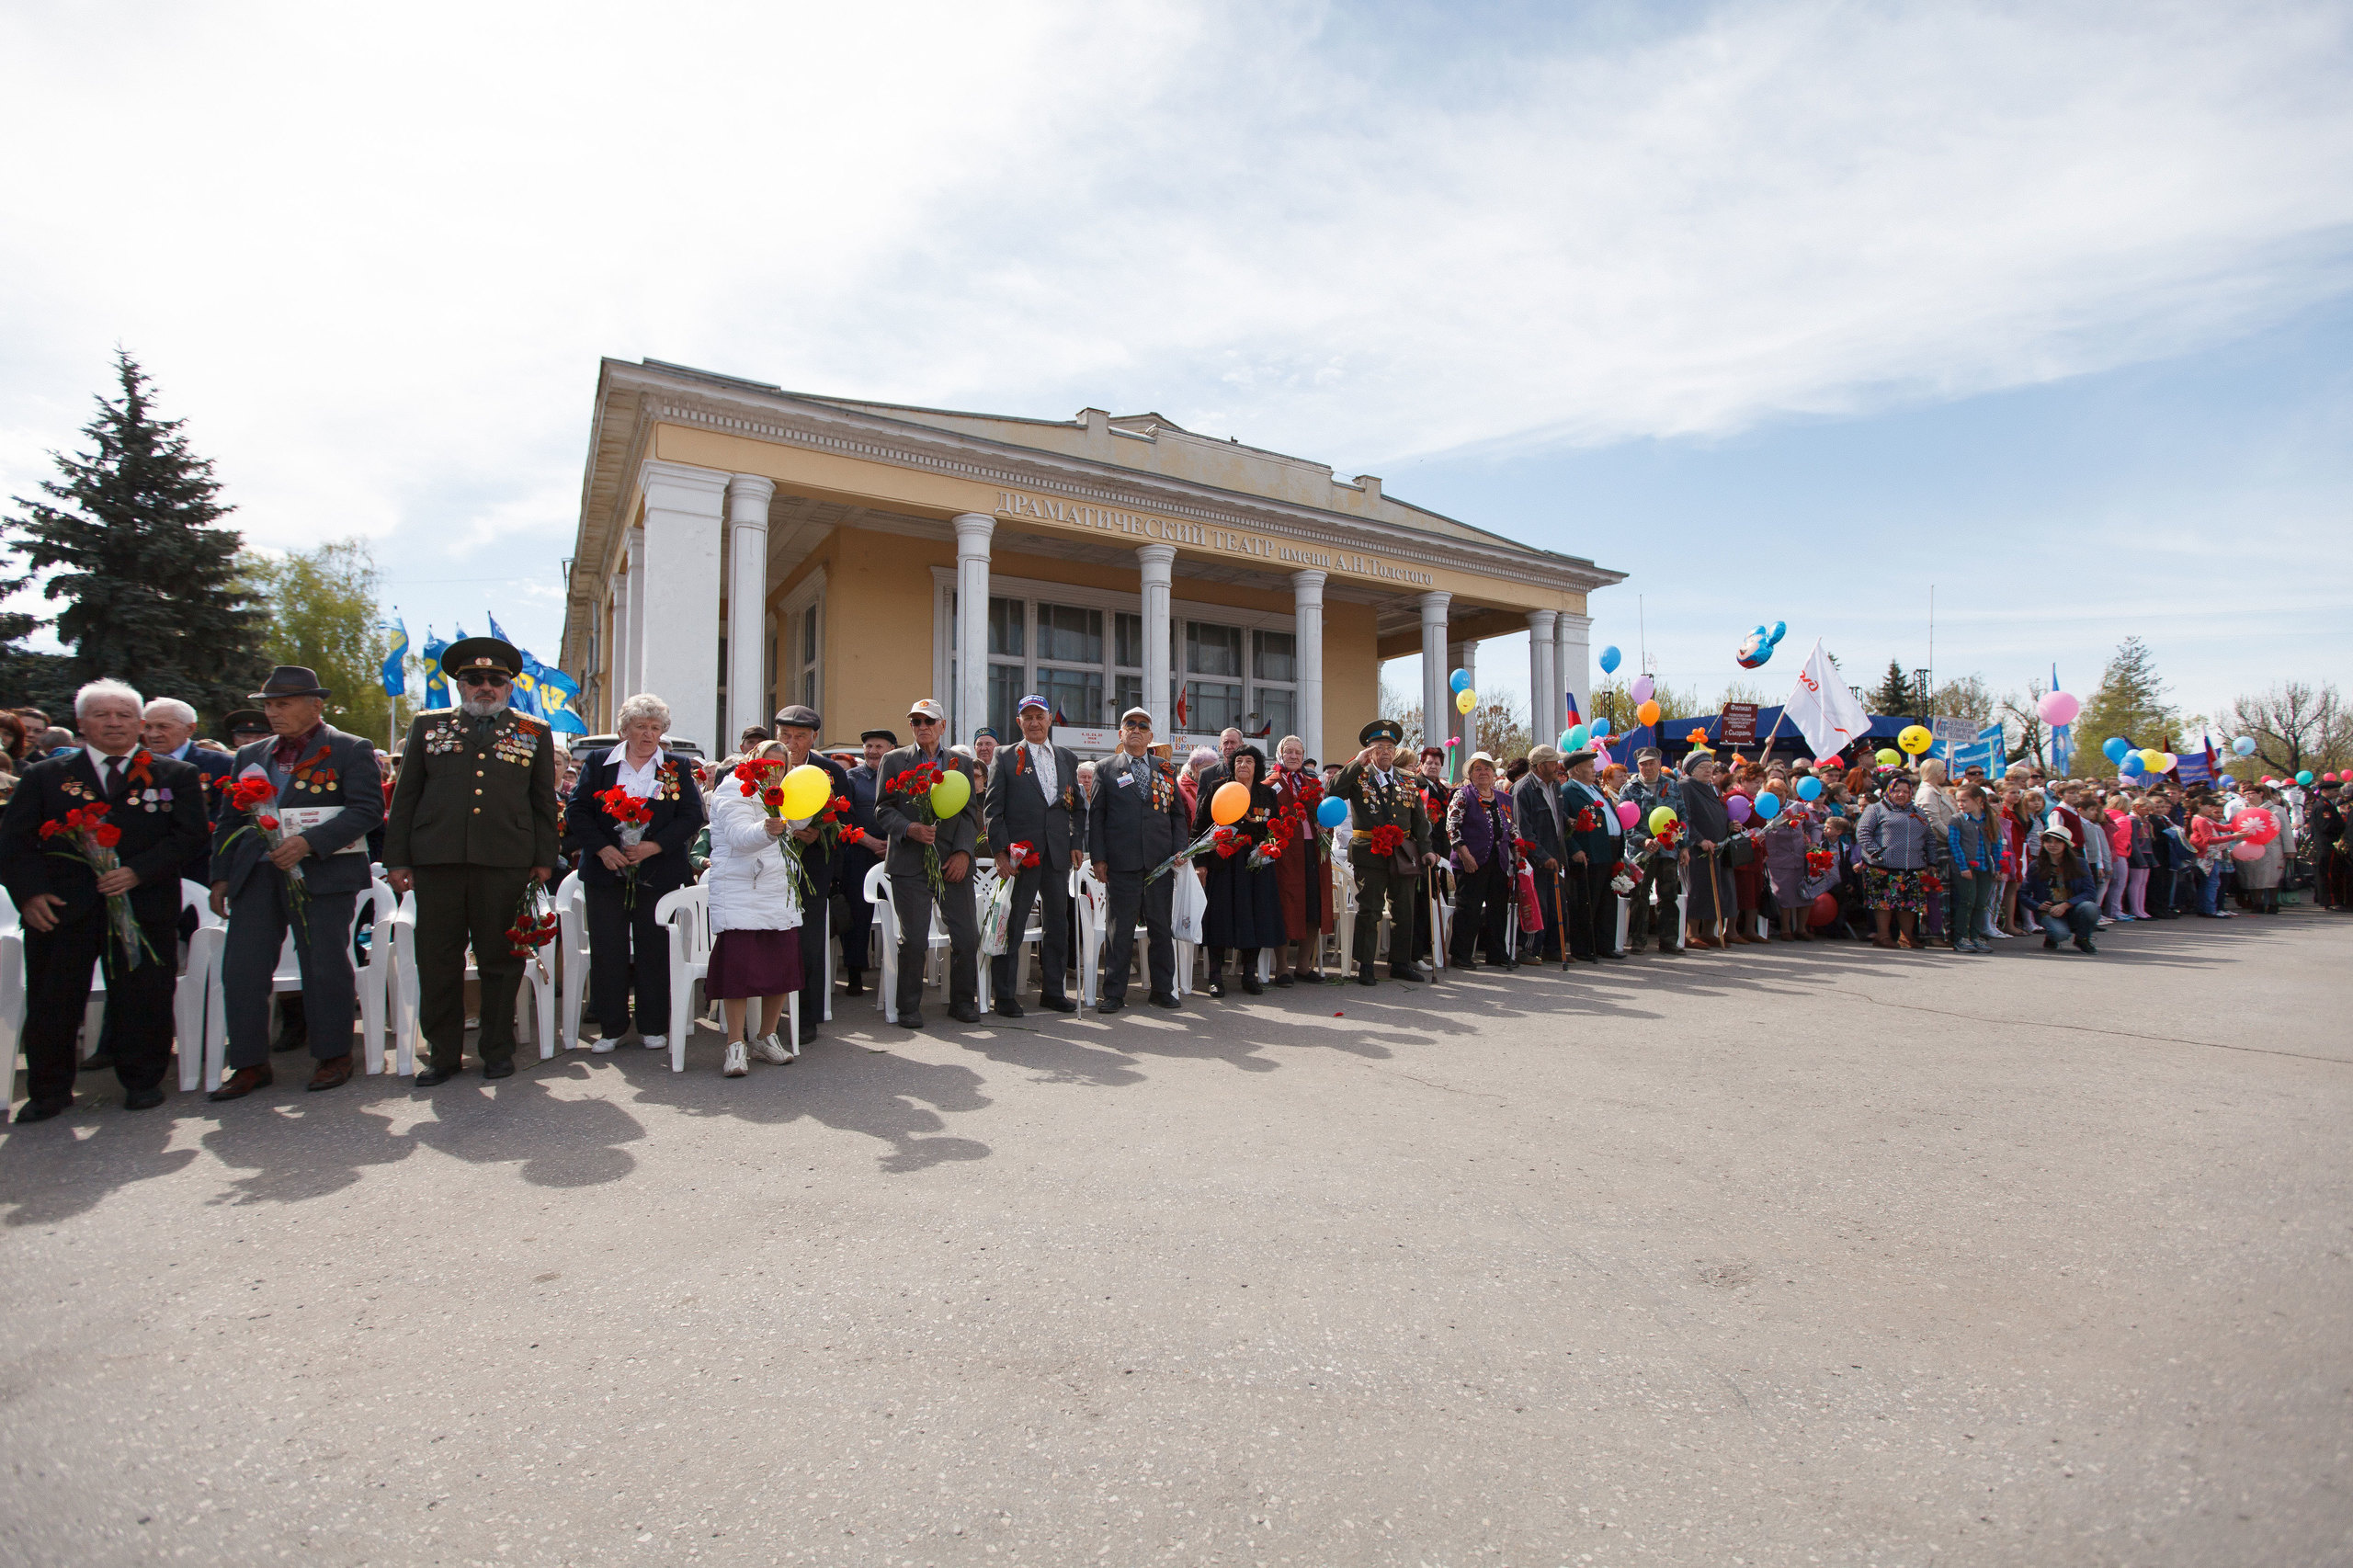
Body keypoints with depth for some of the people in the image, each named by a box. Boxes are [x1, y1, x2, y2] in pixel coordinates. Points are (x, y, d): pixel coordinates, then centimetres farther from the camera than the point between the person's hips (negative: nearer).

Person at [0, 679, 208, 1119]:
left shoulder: (176, 776, 7)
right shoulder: (44, 776, 12)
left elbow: (188, 834, -2)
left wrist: (137, 872, -14)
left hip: (145, 907, -2)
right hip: (60, 909, 2)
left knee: (143, 1000, 2)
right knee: (50, 1004, 6)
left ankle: (143, 1082, 16)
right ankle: (49, 1092, 21)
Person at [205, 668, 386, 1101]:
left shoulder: (352, 750, 0)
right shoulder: (252, 755, 18)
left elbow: (368, 809, -11)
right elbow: (229, 821, 21)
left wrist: (309, 842, -20)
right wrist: (221, 876, 13)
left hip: (323, 874, -5)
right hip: (257, 876, 6)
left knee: (325, 967, -1)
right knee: (241, 969, 3)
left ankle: (333, 1056, 13)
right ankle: (250, 1064, 14)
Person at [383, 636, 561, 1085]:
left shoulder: (534, 733, 11)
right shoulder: (428, 726, 14)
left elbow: (545, 803, 11)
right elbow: (405, 796, 13)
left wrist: (544, 859, 5)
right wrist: (397, 858, 7)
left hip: (505, 863, -1)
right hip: (437, 861, 1)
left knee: (500, 960, 5)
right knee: (437, 962, 5)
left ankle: (498, 1049, 16)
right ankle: (442, 1053, 18)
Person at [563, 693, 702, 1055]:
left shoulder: (678, 766, 5)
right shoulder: (598, 762, 7)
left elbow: (692, 816, -1)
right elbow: (577, 810, 3)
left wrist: (655, 846, -13)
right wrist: (601, 847, -10)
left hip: (657, 873, -1)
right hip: (606, 872, 1)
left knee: (654, 950, 4)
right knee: (607, 950, 4)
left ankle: (652, 1027, 16)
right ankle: (611, 1027, 17)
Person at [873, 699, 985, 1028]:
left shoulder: (962, 763, 14)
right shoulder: (894, 760, 10)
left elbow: (971, 813, 11)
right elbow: (882, 809, 5)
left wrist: (963, 852, -2)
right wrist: (910, 829, -14)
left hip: (953, 862, 2)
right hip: (909, 863, -2)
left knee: (967, 936, 0)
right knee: (913, 939, -3)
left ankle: (963, 1001, 17)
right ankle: (909, 1007, 12)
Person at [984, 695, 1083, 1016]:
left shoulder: (1067, 758, 14)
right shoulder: (1005, 757, 3)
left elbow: (1078, 805, 17)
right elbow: (994, 808, -2)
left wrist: (1077, 843, 5)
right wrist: (1000, 851, -10)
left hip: (1058, 854, 4)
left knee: (1057, 923, 10)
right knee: (1011, 926, 0)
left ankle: (1053, 990, 22)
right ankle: (1002, 995, 9)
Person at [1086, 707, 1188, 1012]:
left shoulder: (1166, 770, 15)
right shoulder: (1106, 769, 7)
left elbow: (1178, 814, 16)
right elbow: (1095, 815, 4)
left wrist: (1180, 849, 2)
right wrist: (1097, 858, -3)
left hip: (1161, 862, 3)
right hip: (1121, 864, -2)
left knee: (1161, 928, 8)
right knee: (1119, 930, 2)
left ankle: (1163, 990, 19)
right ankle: (1114, 993, 10)